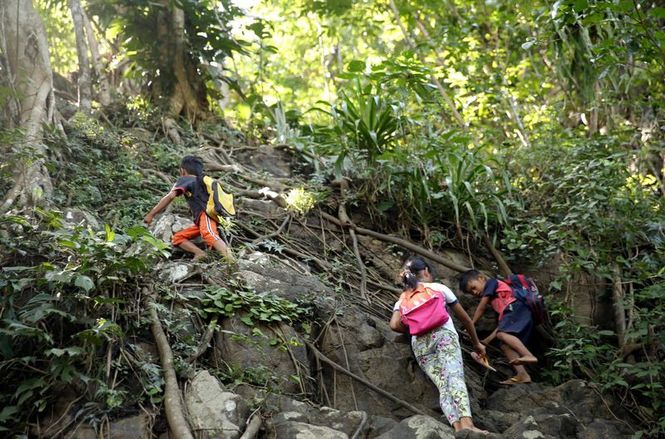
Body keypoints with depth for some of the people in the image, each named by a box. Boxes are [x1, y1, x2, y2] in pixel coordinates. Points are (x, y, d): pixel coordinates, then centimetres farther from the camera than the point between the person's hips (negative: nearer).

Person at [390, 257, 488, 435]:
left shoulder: (402, 300, 27)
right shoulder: (439, 288, 22)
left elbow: (394, 325, 7)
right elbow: (465, 318, 27)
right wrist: (476, 343, 39)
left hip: (419, 343, 3)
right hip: (443, 334, -3)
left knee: (443, 385, -8)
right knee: (455, 377, -21)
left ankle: (457, 425, -33)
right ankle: (466, 422, -45)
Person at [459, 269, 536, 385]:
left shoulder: (491, 282, 11)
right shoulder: (495, 298, 35)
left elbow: (481, 308, 7)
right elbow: (502, 323, 29)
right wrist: (488, 339, 26)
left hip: (517, 308, -9)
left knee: (502, 334, -27)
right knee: (505, 345, -2)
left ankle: (529, 355, -42)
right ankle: (522, 374, -17)